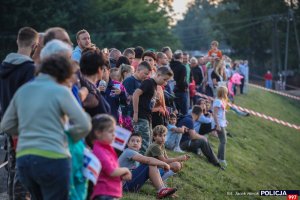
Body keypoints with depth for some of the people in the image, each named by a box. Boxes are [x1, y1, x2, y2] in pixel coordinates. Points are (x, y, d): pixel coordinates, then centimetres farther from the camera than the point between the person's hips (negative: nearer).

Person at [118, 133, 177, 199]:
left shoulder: (136, 154, 16)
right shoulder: (128, 152, -15)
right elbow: (148, 160, -24)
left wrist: (162, 166, -5)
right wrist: (164, 164, -14)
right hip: (125, 184, -10)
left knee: (153, 165, 8)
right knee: (151, 165, -17)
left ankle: (163, 188, -2)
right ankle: (161, 191, -17)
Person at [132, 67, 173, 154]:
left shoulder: (154, 85, 16)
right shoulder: (149, 82, -11)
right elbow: (135, 94, -23)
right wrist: (135, 113, -21)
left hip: (147, 117, 10)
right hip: (141, 117, -10)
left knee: (147, 143, 13)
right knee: (144, 143, -10)